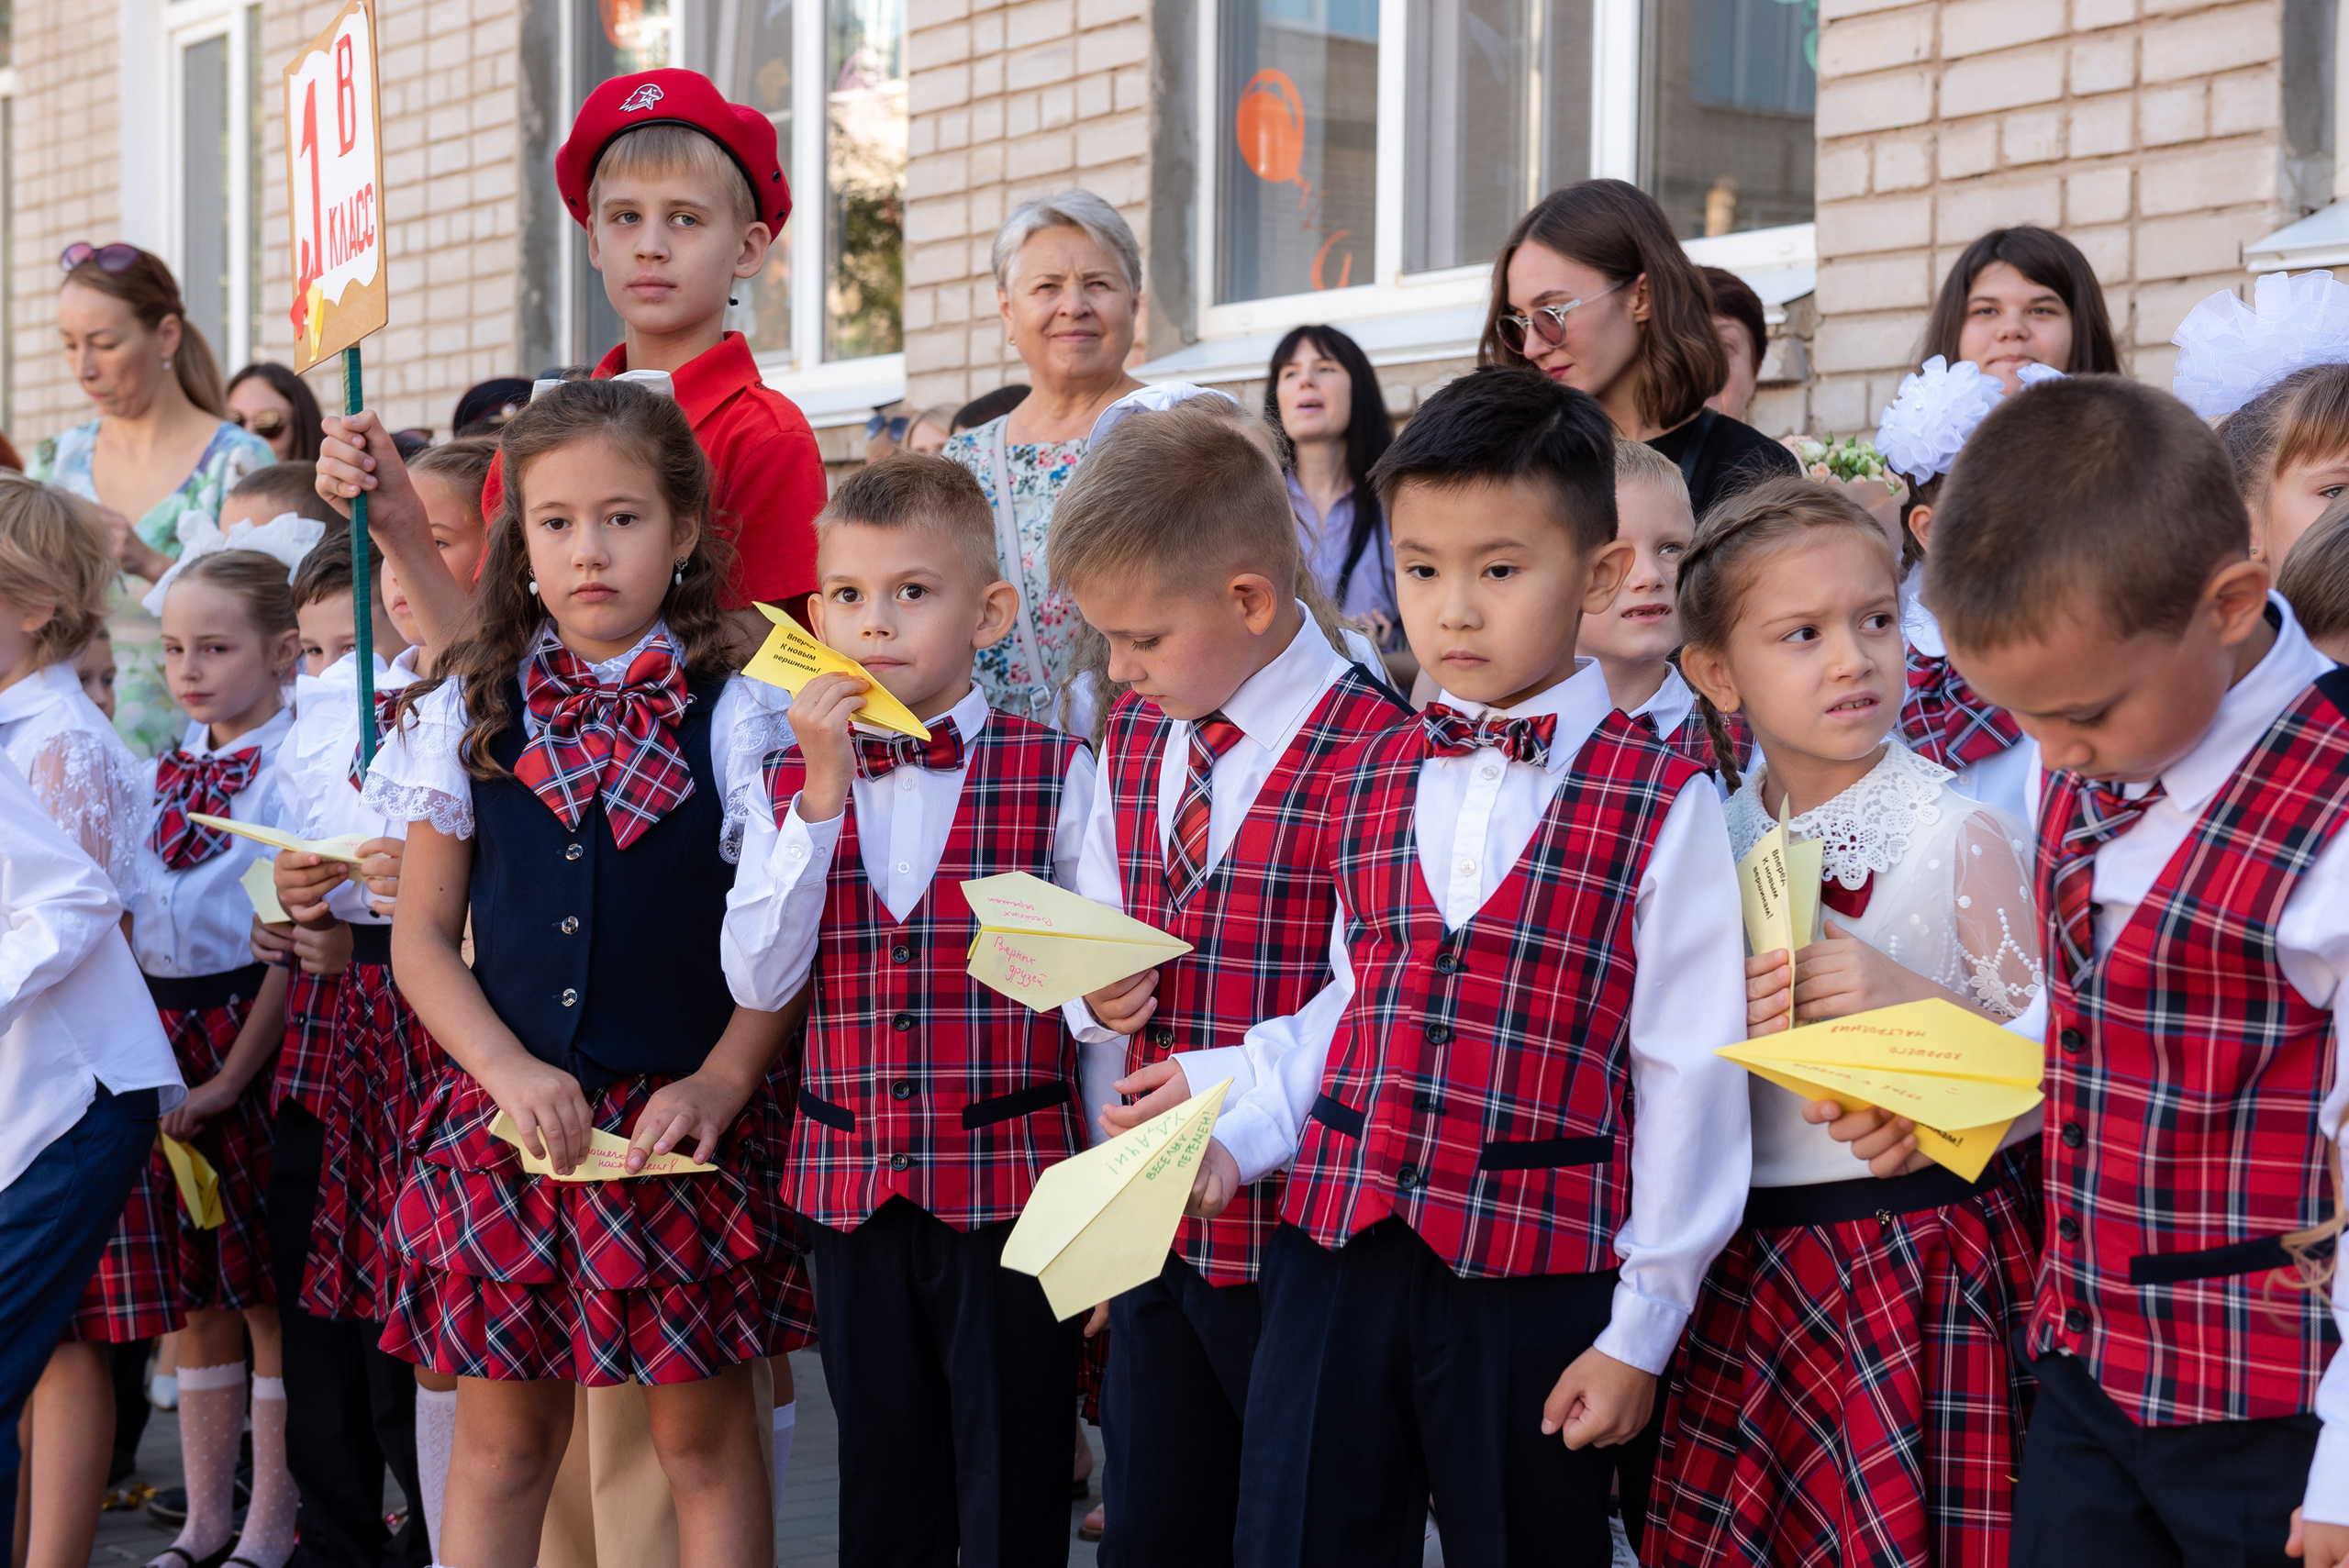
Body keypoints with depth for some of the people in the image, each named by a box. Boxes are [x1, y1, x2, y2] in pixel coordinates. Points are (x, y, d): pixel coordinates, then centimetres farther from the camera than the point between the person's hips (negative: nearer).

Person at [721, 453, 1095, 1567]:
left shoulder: (1054, 775, -3)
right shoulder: (793, 784, 5)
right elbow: (759, 982, -6)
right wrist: (821, 796, -12)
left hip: (1010, 1177, -3)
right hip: (851, 1182, 3)